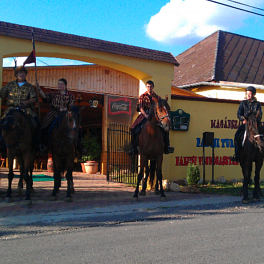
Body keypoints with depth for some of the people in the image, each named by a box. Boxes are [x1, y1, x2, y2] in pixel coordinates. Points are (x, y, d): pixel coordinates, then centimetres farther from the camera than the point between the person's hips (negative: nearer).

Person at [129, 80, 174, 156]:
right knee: (134, 129, -22)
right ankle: (134, 148, -9)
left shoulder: (157, 97, 9)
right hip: (144, 116, -1)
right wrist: (145, 115, -22)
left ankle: (167, 147, -4)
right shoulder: (142, 97, 5)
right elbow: (140, 107, -4)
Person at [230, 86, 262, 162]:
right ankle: (237, 155, -14)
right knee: (237, 135, -19)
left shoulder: (257, 104, 10)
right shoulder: (243, 103, 12)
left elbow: (259, 115, 3)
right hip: (245, 123, 0)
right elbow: (239, 114, 5)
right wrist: (243, 119, -14)